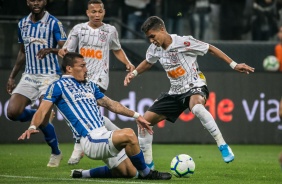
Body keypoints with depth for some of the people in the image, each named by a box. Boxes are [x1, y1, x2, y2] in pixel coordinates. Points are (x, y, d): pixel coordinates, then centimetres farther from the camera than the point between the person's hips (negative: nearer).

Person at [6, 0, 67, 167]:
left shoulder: (54, 23, -7)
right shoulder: (22, 24, 10)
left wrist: (51, 50, -33)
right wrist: (12, 76, 18)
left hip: (49, 76, -5)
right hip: (29, 76, 5)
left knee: (42, 119, -12)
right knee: (12, 112, -11)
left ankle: (56, 153, 12)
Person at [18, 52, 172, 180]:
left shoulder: (89, 86, 21)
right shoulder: (59, 86, -1)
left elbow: (110, 104, 27)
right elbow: (43, 110, -9)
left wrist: (136, 115, 23)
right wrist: (32, 127, -29)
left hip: (104, 136, 9)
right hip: (91, 141, -9)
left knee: (129, 172, 12)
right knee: (128, 134, -30)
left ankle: (83, 174, 24)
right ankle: (146, 174, -11)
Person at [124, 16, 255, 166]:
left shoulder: (183, 42, -17)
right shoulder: (154, 49, 2)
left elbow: (211, 49, -8)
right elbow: (148, 62, 25)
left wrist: (234, 65, -10)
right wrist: (134, 73, 7)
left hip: (195, 87, -7)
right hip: (175, 92, 7)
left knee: (196, 107, -43)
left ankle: (223, 146, -36)